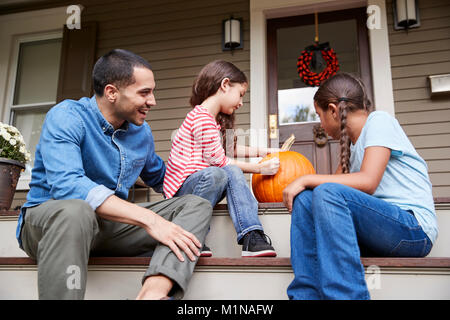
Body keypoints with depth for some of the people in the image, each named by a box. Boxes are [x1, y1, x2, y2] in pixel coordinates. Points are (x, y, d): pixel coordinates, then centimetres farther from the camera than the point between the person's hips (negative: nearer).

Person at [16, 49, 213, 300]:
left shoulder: (141, 131, 7)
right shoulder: (67, 117, -13)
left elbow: (160, 178, 25)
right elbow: (67, 185, -30)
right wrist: (149, 219, -34)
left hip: (111, 226, 6)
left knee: (198, 205, -10)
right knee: (76, 210, -41)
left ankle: (154, 291, -37)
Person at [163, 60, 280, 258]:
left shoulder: (215, 121, 16)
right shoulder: (203, 119, -17)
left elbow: (230, 148, 32)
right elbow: (218, 161, -16)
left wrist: (263, 151, 27)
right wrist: (260, 168, -8)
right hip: (181, 189, -9)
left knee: (233, 173, -15)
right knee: (214, 174, -35)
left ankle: (252, 237, -23)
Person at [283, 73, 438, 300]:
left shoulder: (379, 121, -4)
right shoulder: (351, 143, 20)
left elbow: (367, 182, -18)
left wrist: (307, 180, -15)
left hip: (413, 228, -8)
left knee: (327, 194, -28)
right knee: (304, 199, -8)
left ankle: (346, 294, -30)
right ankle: (306, 294, -15)